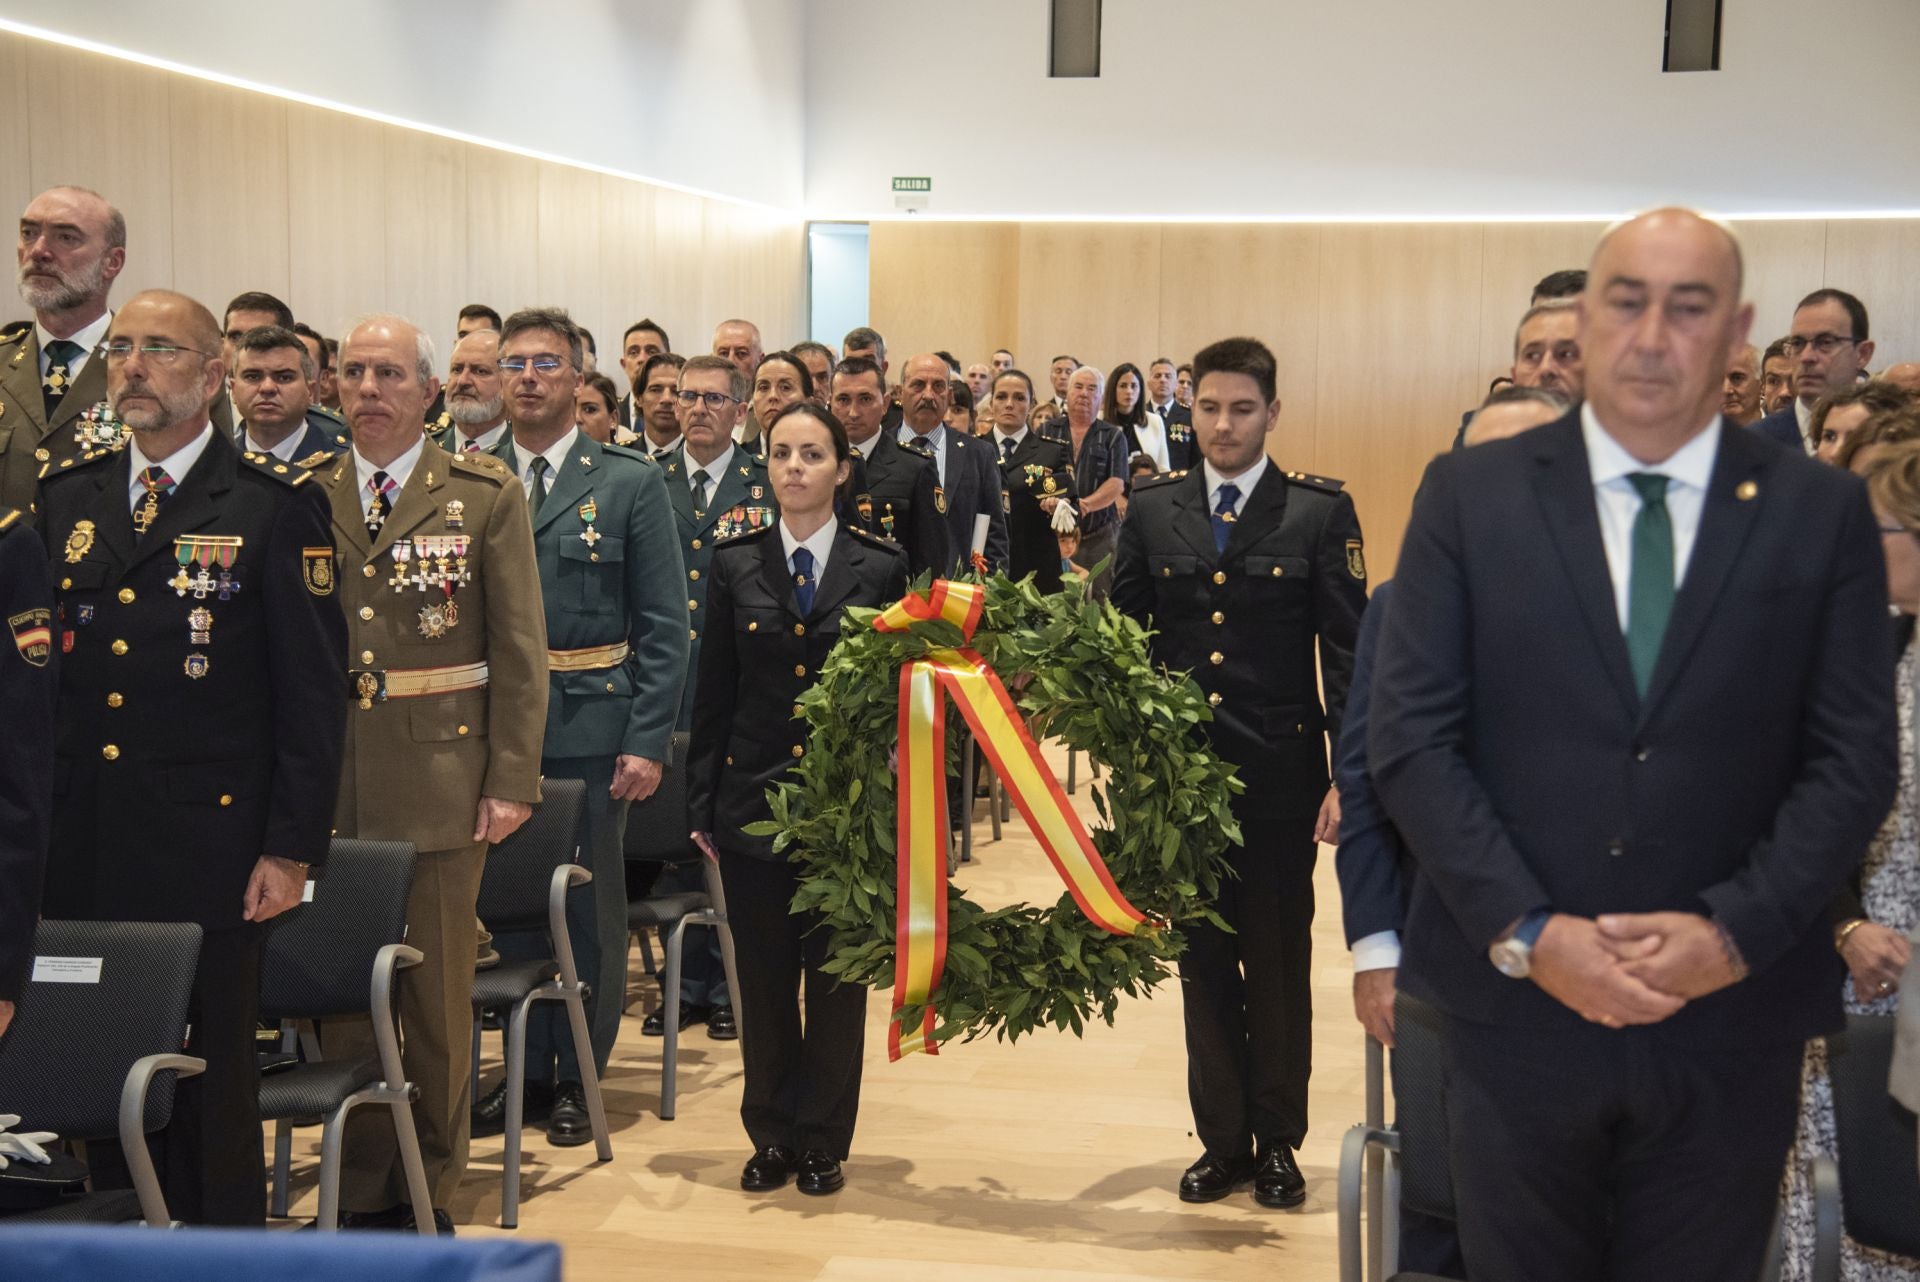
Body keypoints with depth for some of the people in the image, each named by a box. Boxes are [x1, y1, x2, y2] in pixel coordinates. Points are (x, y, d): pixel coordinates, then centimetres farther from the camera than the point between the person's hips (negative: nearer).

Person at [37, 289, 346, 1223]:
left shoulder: (275, 506, -3)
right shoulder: (63, 497, 12)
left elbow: (314, 691, -5)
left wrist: (291, 848, -9)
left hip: (205, 850, -4)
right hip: (80, 854, 4)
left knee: (211, 1084, 4)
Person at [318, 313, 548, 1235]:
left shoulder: (487, 496, 2)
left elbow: (521, 651, -1)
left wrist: (513, 779, -7)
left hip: (441, 781, -2)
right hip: (327, 779, 2)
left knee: (440, 997, 6)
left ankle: (432, 1190, 19)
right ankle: (361, 1193, 17)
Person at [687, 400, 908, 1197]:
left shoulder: (880, 569, 1)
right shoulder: (735, 565, 5)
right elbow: (713, 697, 5)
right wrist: (703, 807, 1)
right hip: (754, 797, 1)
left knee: (837, 977, 5)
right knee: (763, 979, 7)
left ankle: (823, 1140, 19)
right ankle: (771, 1136, 21)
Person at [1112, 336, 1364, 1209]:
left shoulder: (1321, 512, -2)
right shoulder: (1153, 510, 6)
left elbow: (1347, 652, -4)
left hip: (1280, 777, -2)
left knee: (1280, 964, 8)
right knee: (1203, 963, 11)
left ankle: (1278, 1142, 22)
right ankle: (1222, 1140, 24)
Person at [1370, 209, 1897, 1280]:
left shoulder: (1821, 514, 2)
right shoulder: (1471, 495, 0)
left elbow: (1855, 760, 0)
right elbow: (1410, 737, -4)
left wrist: (1734, 932, -13)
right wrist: (1527, 933, -13)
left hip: (1731, 1024, 1)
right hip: (1517, 1004, 0)